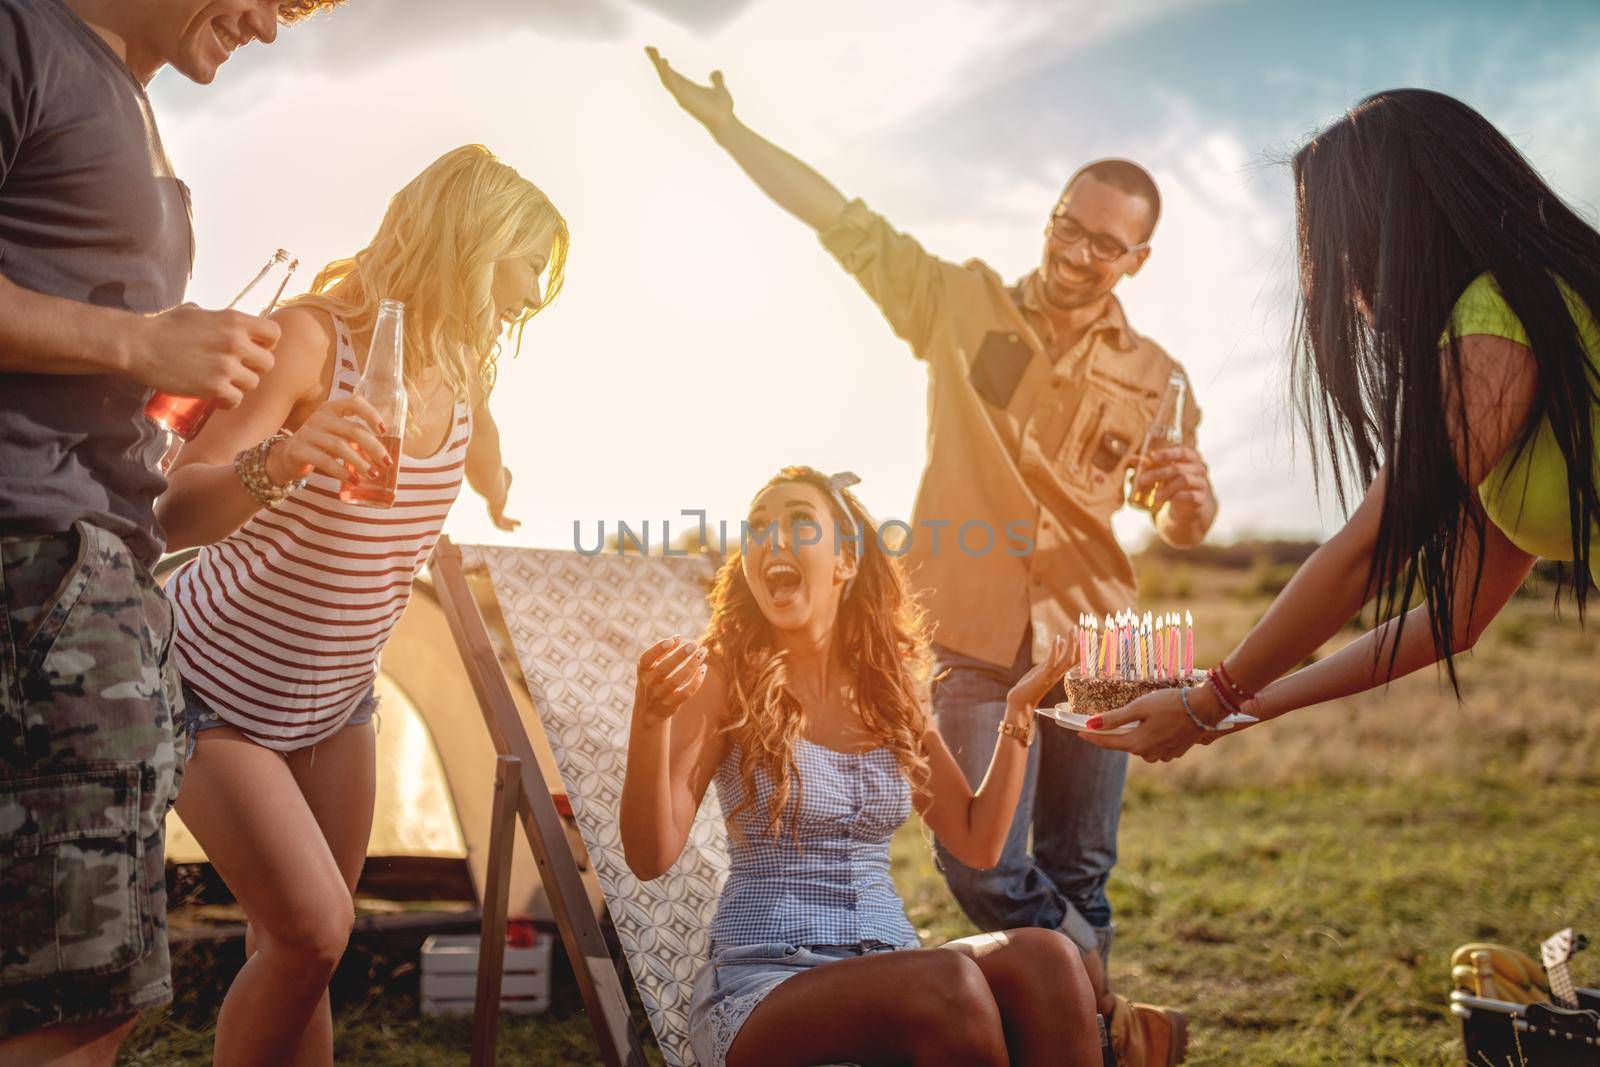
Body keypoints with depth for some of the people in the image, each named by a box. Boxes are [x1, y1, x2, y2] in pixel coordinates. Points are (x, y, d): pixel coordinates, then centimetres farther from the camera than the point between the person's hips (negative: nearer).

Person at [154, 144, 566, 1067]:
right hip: (217, 688, -6)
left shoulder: (465, 365, -2)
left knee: (303, 947, 6)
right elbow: (176, 513, -34)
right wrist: (270, 464, -52)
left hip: (338, 696, 6)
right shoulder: (314, 338, -23)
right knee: (314, 930, -15)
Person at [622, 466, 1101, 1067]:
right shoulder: (722, 679, -1)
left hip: (886, 968, 4)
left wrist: (1018, 710, 10)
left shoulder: (892, 685, 11)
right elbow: (651, 855, -9)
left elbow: (977, 843, 15)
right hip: (761, 983, -4)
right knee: (949, 981, -33)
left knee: (1046, 957, -27)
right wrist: (650, 716, -23)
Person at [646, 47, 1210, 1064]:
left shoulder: (1154, 379, 5)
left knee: (1078, 875, 8)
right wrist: (725, 123, -2)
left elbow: (1181, 531, 13)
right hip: (973, 643, -1)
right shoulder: (964, 304, 1)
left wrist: (1192, 497, -12)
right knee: (984, 866, -12)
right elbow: (843, 220, 2)